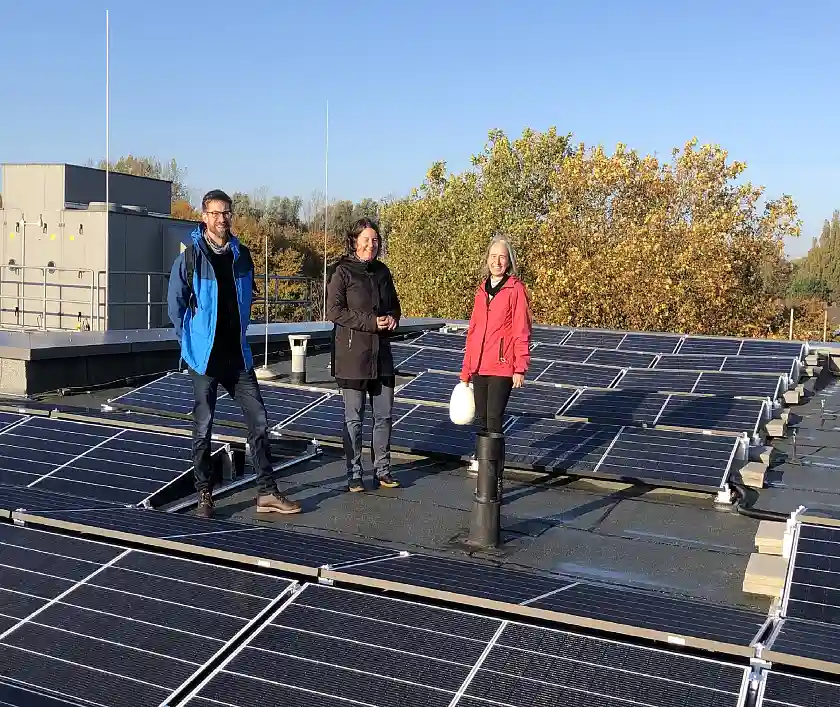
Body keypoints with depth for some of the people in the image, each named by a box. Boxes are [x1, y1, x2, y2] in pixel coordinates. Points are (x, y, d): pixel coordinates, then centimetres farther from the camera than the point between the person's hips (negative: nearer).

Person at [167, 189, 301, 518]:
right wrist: (190, 343, 2)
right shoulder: (190, 257, -8)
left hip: (237, 354, 4)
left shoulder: (242, 256, 6)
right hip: (205, 356, -4)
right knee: (203, 426, 4)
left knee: (258, 420, 2)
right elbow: (175, 305, 0)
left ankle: (267, 492, 9)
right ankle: (204, 494, 17)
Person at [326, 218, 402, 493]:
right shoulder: (342, 271, -6)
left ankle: (382, 470, 21)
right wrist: (371, 322, -18)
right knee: (354, 418, 3)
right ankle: (354, 474, 13)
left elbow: (394, 305, 22)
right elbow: (334, 311, -13)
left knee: (384, 415, 9)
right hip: (352, 354, -5)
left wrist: (393, 318, -1)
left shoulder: (382, 271, 12)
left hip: (381, 352, 6)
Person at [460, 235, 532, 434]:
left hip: (502, 367, -6)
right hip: (479, 367, 6)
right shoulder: (482, 289, 12)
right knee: (481, 421, 10)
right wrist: (466, 369, 16)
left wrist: (520, 369, -13)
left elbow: (521, 332, -8)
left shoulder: (516, 289, -5)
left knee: (494, 421, -9)